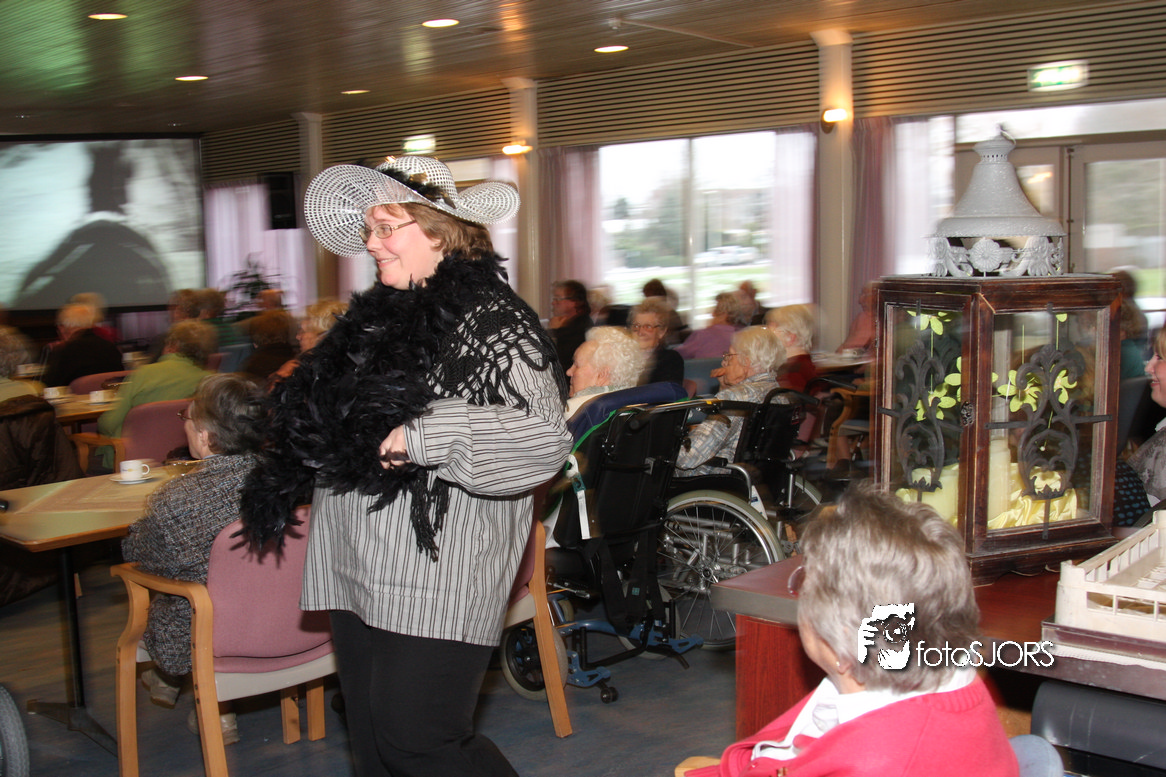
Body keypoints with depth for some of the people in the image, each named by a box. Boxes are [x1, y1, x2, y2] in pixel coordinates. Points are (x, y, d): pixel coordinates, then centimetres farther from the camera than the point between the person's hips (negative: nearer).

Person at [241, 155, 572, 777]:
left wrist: (421, 438, -25)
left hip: (433, 579, -8)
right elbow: (325, 419, 31)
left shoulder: (487, 318, -12)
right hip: (357, 576, 8)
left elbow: (545, 435, -24)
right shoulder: (375, 315, 14)